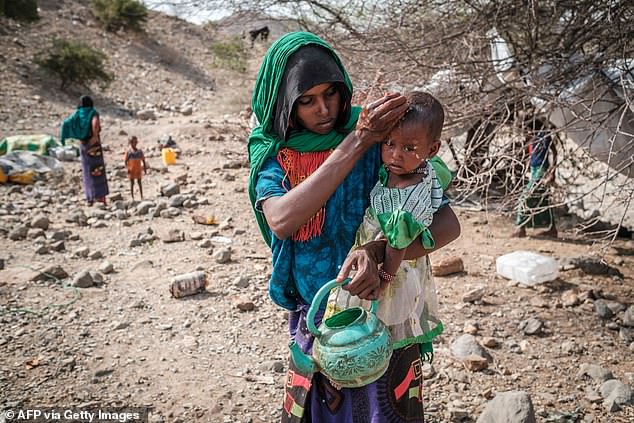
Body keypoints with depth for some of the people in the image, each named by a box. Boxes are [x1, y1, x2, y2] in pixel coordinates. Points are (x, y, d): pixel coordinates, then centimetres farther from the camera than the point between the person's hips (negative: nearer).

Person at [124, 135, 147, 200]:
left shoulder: (140, 151, 0)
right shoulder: (128, 152, -4)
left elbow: (143, 160, 5)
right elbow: (125, 161, -3)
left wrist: (145, 168, 1)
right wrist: (127, 169, -13)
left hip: (138, 169, 1)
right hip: (131, 170, -1)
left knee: (139, 183, 8)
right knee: (132, 183, 5)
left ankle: (142, 196, 14)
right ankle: (132, 197, 11)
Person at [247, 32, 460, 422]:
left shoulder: (378, 138, -14)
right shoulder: (271, 154, -8)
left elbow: (448, 224, -20)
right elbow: (281, 222, -29)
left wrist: (376, 252, -37)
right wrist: (354, 144, -31)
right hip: (315, 319, 2)